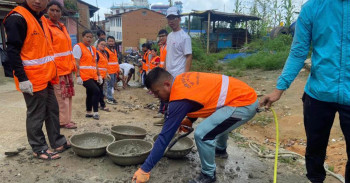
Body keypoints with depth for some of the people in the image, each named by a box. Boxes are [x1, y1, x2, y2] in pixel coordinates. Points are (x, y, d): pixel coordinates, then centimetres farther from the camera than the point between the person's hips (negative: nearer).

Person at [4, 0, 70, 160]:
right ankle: (39, 149, 18)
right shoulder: (18, 18, -14)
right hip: (32, 80, -9)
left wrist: (52, 74, 19)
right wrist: (22, 78, -22)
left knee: (52, 110, 15)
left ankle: (58, 142, 28)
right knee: (36, 115, 3)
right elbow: (12, 51, -18)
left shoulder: (42, 19, 13)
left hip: (46, 77, 9)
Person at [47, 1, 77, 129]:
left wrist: (72, 64, 15)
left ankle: (66, 119, 23)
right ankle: (63, 121, 10)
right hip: (57, 69, -8)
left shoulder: (62, 27, 16)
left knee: (68, 95, 13)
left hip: (67, 68, 8)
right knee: (60, 97, -2)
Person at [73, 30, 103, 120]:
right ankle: (95, 112, -7)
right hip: (84, 76, -7)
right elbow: (76, 63, -10)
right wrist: (78, 76, -18)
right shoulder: (78, 47, -3)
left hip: (93, 76, 7)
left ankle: (89, 112, 23)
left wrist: (99, 75, 17)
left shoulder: (93, 49, 20)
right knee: (96, 91, -17)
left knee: (90, 94, 11)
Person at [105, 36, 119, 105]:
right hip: (110, 70, -8)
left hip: (115, 70, 8)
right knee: (110, 84, -5)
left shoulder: (114, 50, 17)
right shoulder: (106, 50, -8)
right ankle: (110, 98, 1)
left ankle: (110, 97, 21)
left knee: (113, 84, 13)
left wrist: (118, 69, 22)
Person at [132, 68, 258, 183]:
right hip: (246, 94, 10)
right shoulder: (181, 79, 3)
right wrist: (190, 120, 12)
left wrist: (145, 169, -15)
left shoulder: (179, 99, -22)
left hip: (244, 103, -10)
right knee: (218, 122, 34)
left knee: (202, 134, -18)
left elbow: (165, 135, -21)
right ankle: (221, 150, 59)